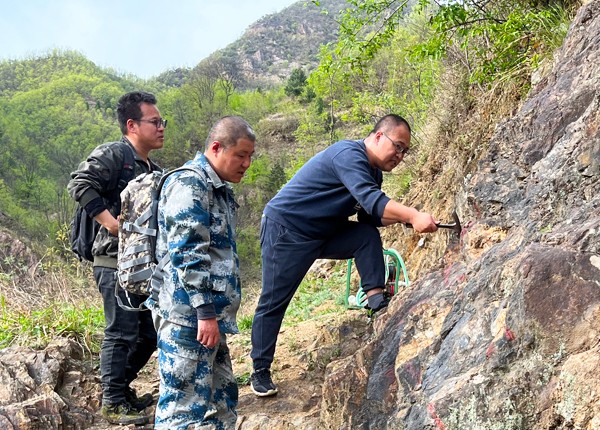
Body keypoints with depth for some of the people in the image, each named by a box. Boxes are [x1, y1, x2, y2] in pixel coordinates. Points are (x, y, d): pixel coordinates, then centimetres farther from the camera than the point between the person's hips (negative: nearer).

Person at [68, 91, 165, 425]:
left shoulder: (156, 171, 17)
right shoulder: (112, 154, -9)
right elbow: (80, 184, -22)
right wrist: (111, 223, -24)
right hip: (117, 262, -9)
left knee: (149, 335, 14)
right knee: (122, 334, -3)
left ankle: (120, 387, 31)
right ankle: (113, 404, 11)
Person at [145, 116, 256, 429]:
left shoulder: (219, 189, 20)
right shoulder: (189, 184, -12)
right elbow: (188, 253, -20)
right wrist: (205, 311, -22)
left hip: (209, 315, 10)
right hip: (189, 315, -10)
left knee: (222, 402, 14)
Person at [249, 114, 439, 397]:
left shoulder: (373, 172, 8)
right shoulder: (349, 155, -23)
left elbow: (370, 216, 5)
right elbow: (370, 199, -37)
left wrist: (404, 216, -12)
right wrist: (412, 215, -45)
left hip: (322, 233, 9)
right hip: (284, 230, -9)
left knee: (367, 236, -11)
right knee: (273, 302, -3)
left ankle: (375, 297, -9)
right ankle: (260, 371, 7)